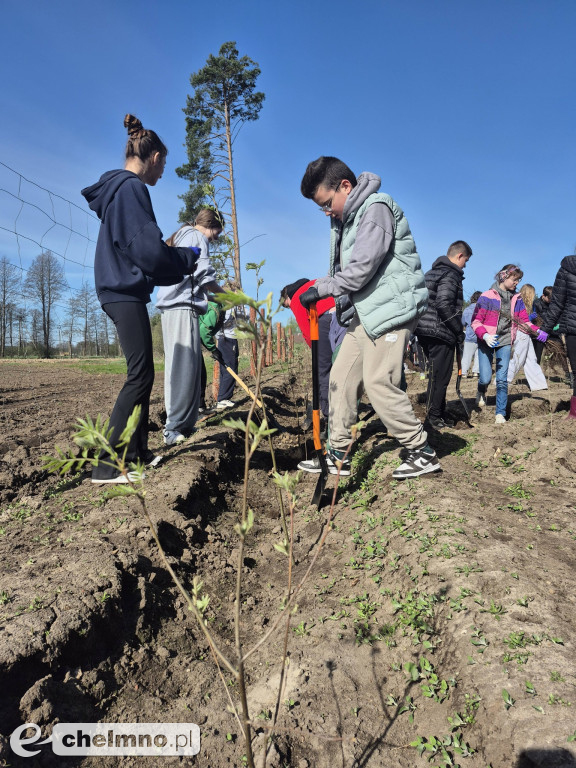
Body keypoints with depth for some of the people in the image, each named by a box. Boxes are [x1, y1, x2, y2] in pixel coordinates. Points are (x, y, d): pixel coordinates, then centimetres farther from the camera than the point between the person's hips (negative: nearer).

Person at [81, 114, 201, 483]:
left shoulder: (118, 188, 20)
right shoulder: (131, 188, -10)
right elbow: (147, 248, -18)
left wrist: (177, 259, 19)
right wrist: (188, 257, -1)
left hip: (121, 291, 10)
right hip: (126, 292, -10)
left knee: (142, 373, 12)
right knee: (140, 374, -10)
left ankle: (137, 452, 20)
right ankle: (107, 465, -8)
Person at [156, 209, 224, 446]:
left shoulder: (178, 238, 30)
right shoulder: (197, 237, 2)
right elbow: (204, 275, -7)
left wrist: (211, 295, 28)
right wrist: (224, 295, 8)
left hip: (170, 307, 10)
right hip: (183, 307, -10)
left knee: (180, 366, 7)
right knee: (184, 366, -14)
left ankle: (183, 425, 8)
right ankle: (174, 427, -17)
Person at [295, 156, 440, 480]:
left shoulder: (376, 208, -13)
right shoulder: (347, 218, 16)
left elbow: (361, 268, -21)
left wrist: (321, 289, -13)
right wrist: (340, 297, 2)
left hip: (392, 309, -9)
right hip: (366, 312, 10)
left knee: (379, 383, -12)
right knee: (341, 378, 6)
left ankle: (423, 452, 3)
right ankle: (338, 455, 14)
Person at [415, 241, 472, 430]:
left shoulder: (432, 272, 18)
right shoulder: (451, 275, -11)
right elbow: (444, 305, -23)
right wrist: (459, 331, -13)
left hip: (425, 330, 10)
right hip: (441, 333, -10)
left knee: (438, 374, 17)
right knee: (440, 375, -1)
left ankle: (440, 412, 26)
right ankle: (434, 416, 7)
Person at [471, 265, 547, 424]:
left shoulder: (517, 299, 7)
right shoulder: (487, 296, -8)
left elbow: (524, 320, 8)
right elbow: (476, 321, -10)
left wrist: (537, 331, -11)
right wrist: (485, 336, -26)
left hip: (505, 341, 3)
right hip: (487, 342, -3)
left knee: (502, 379, -3)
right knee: (486, 378, -7)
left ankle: (500, 413, 6)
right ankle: (481, 391, 30)